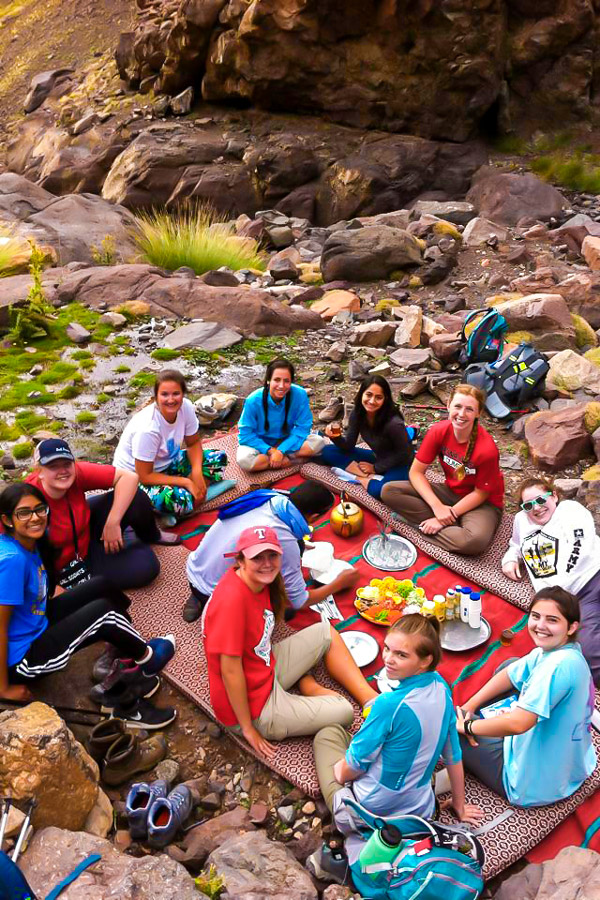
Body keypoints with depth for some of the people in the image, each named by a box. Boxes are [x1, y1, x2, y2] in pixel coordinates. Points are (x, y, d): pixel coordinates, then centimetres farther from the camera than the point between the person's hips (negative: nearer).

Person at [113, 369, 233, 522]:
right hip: (135, 476, -8)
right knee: (180, 500, -35)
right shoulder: (148, 428, -34)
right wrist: (187, 482, -25)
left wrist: (197, 474, -18)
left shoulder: (186, 407, -18)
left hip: (166, 462, 8)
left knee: (218, 459, -3)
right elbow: (144, 476, -27)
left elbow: (194, 443, -1)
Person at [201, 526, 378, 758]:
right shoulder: (232, 599, -33)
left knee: (325, 632, 10)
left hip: (267, 670, 9)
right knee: (343, 712, -8)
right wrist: (248, 728, -19)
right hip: (254, 707, -9)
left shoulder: (261, 581, -6)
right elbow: (230, 670, -28)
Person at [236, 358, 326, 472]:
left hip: (287, 442, 2)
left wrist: (281, 450, -27)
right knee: (244, 460, -34)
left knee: (318, 442, -21)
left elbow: (303, 427, -17)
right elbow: (246, 434, -18)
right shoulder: (254, 400, -25)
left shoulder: (300, 395, -23)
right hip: (261, 444, -2)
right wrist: (270, 450, -28)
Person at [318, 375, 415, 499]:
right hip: (377, 458, 7)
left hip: (401, 465, -7)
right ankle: (369, 477, -15)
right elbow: (348, 447, -6)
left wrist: (376, 468, -12)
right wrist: (336, 437, -27)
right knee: (328, 451, -7)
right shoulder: (357, 414, -13)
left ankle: (360, 477, -10)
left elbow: (404, 454, -17)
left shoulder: (393, 423, -30)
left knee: (378, 489, -40)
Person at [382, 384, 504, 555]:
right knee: (389, 491, -15)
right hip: (450, 491, 5)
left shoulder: (487, 449, -27)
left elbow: (481, 493, -15)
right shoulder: (438, 431, -15)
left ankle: (426, 528, -14)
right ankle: (452, 526, -15)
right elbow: (416, 472, -11)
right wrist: (438, 507, -23)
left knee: (474, 541, -40)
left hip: (481, 503, -5)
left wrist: (447, 516, -18)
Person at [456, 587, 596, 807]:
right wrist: (469, 707, 0)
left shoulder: (560, 665, -33)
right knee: (511, 664, 21)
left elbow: (518, 724, -37)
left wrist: (467, 725, -22)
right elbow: (508, 674, 9)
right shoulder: (549, 650, -4)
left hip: (535, 785, -9)